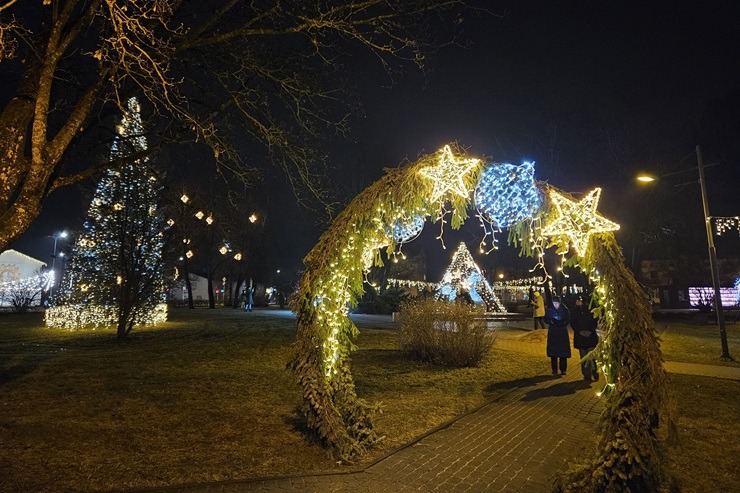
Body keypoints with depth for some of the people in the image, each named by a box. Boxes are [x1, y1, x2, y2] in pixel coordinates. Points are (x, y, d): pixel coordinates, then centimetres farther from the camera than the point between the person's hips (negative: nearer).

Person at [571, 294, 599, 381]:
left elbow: (594, 322, 1)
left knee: (591, 357, -10)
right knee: (583, 357, 5)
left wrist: (590, 331, -11)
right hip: (580, 336, 2)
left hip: (590, 335, -2)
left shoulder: (590, 310, 1)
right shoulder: (575, 311, 6)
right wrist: (580, 331, -9)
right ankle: (587, 375, 11)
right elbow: (572, 323, 3)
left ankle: (594, 375, -1)